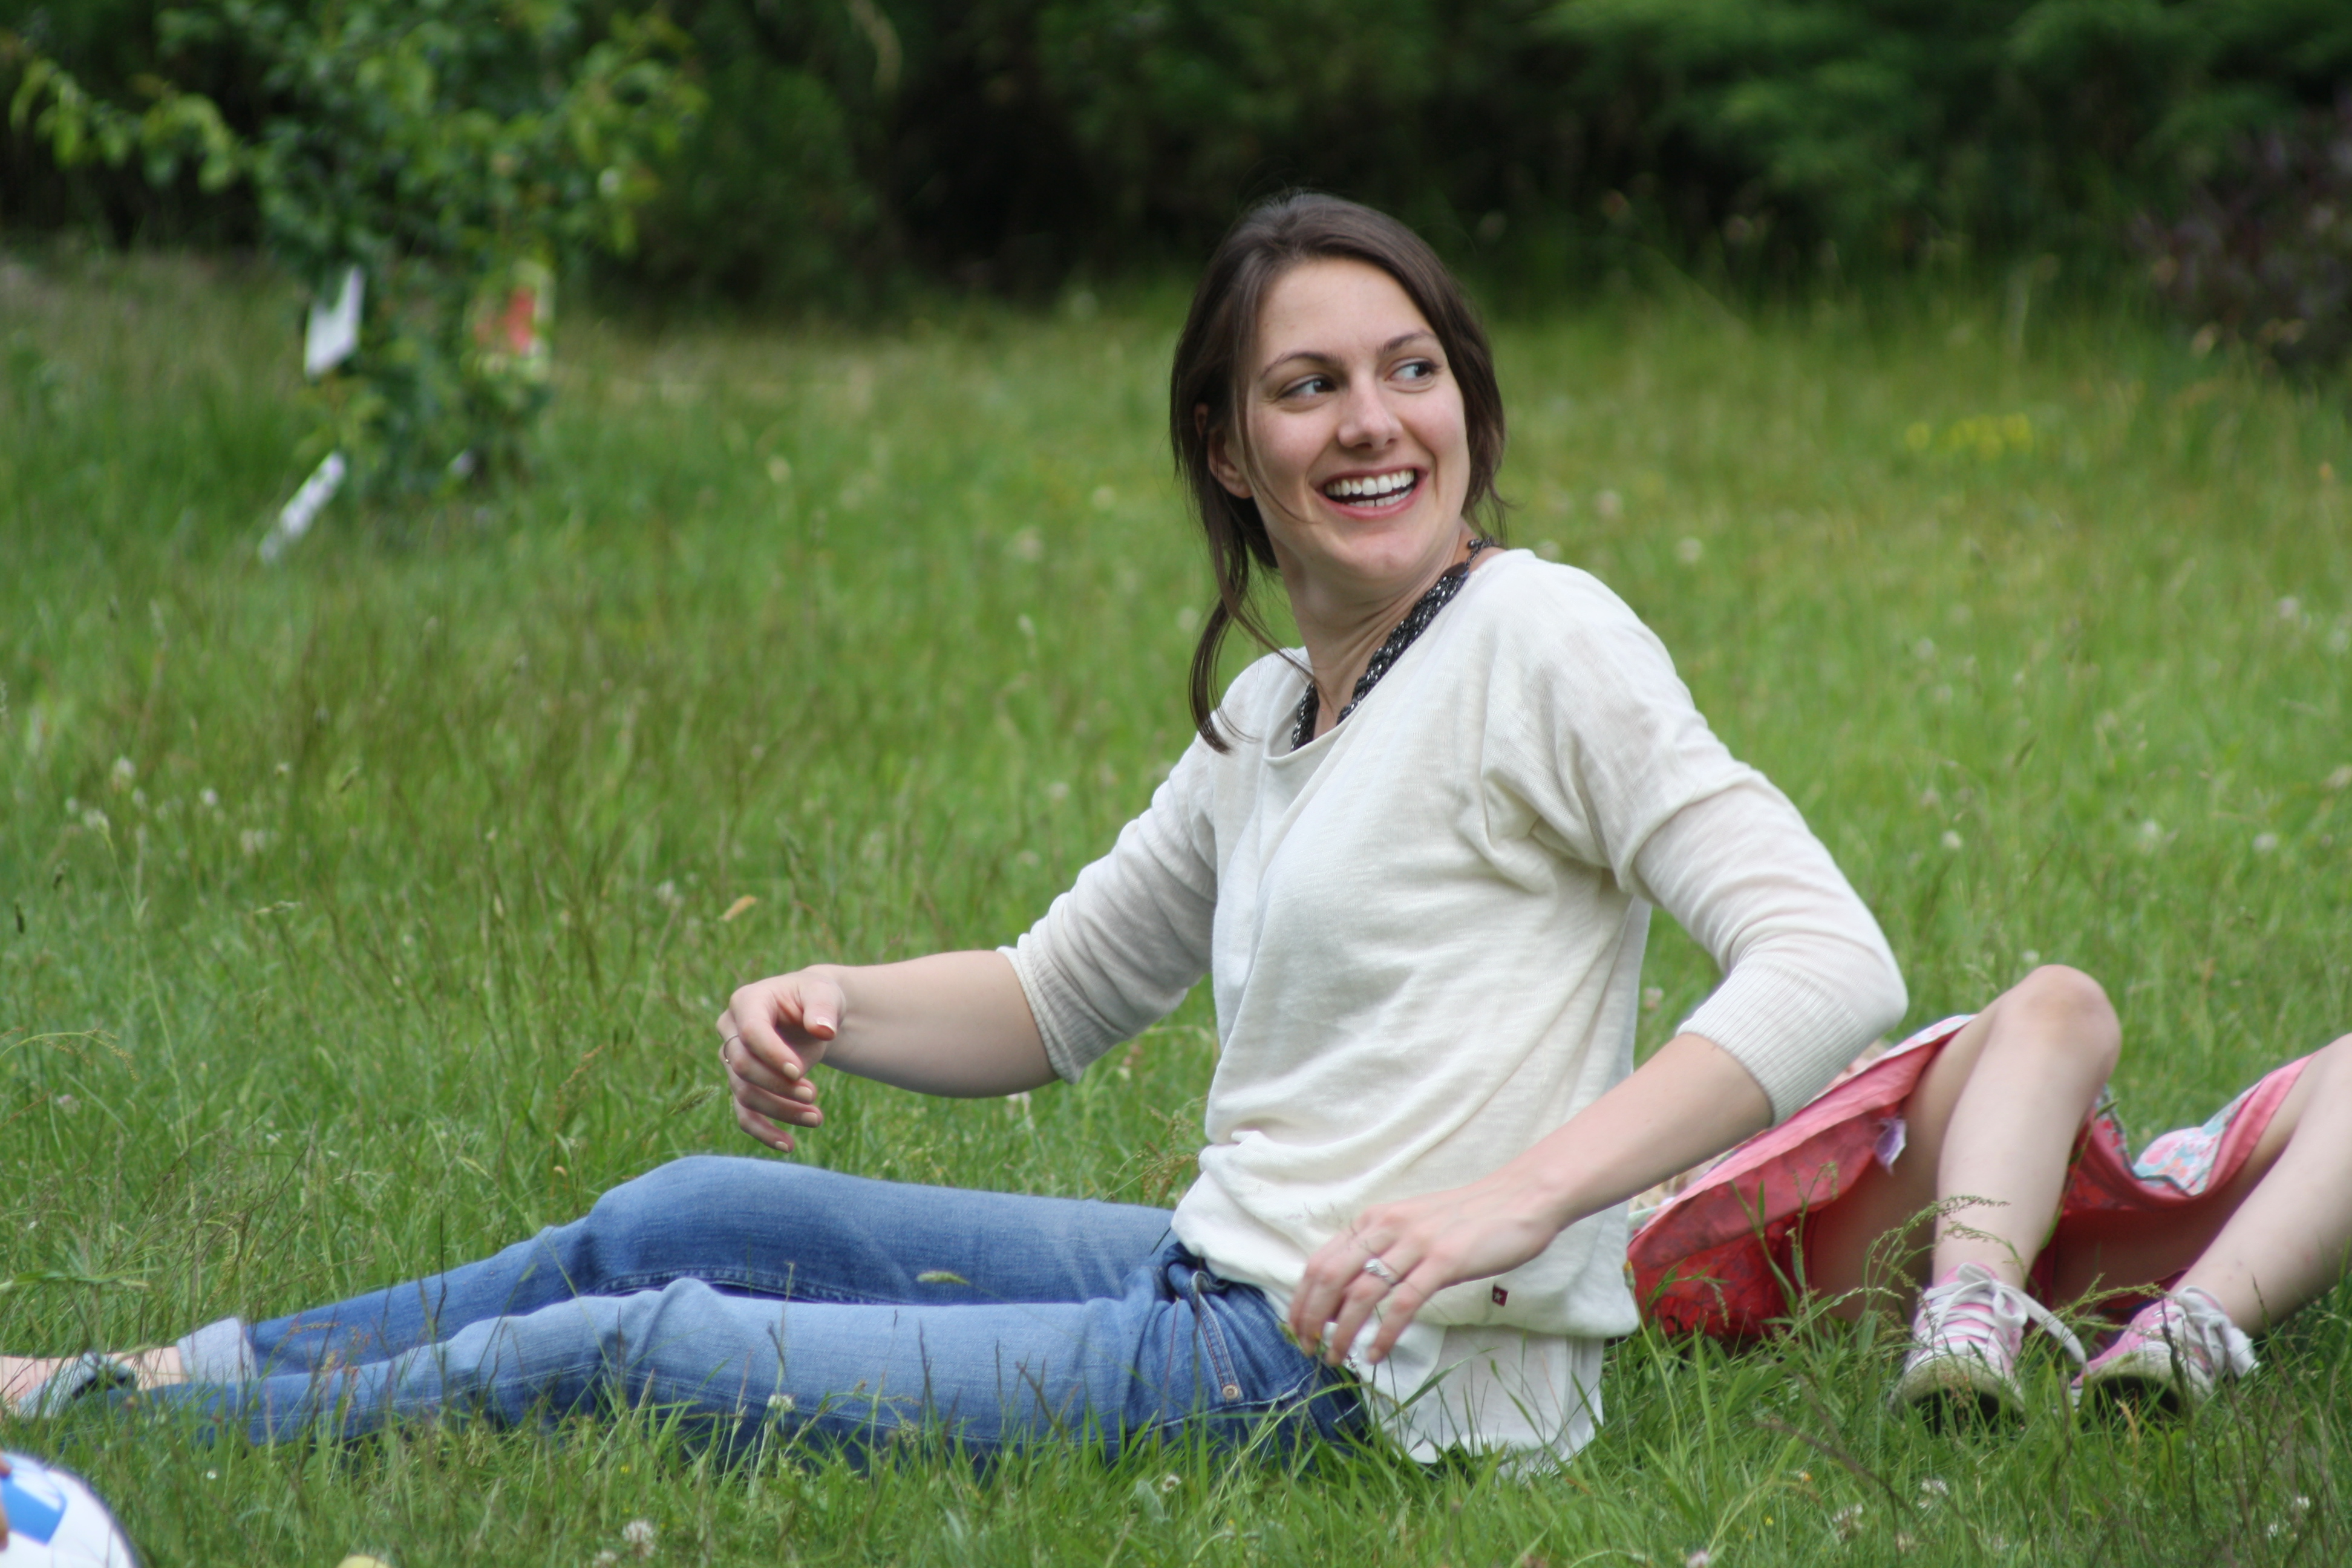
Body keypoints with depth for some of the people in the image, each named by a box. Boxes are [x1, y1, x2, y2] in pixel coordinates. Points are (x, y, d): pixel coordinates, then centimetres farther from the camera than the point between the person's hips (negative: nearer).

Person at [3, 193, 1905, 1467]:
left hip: (1385, 1375, -8)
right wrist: (832, 1006, 1)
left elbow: (1831, 967, -22)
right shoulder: (1270, 715, 13)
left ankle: (168, 1428, 18)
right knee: (687, 1216, 17)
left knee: (649, 1351, -1)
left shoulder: (1539, 640, -12)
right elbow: (1056, 998, 23)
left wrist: (1514, 1196, -32)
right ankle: (202, 1370, 34)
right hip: (1224, 1275, 8)